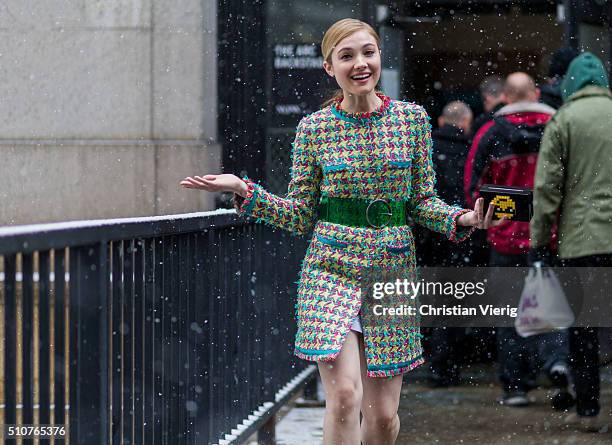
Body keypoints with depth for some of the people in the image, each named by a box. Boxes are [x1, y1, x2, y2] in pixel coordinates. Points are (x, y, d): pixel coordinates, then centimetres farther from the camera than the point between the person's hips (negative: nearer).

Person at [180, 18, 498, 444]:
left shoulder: (413, 119, 4)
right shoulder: (313, 129, 1)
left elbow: (423, 201, 7)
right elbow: (301, 216, 4)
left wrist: (461, 219, -12)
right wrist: (243, 190, -7)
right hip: (331, 269, -1)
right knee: (344, 397, -16)